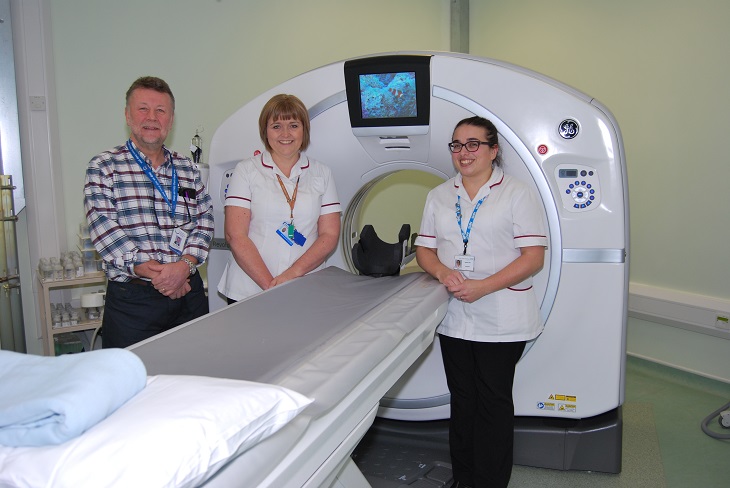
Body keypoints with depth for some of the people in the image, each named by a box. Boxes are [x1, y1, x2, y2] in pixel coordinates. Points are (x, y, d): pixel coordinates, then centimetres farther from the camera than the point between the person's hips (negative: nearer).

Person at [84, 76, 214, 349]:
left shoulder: (187, 170, 13)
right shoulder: (104, 167, 1)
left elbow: (204, 221, 6)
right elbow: (103, 228, -9)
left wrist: (185, 264, -13)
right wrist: (154, 272, -17)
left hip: (189, 292, 4)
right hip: (131, 298, -3)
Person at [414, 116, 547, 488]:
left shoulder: (516, 194, -5)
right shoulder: (439, 196, 10)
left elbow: (533, 257, -11)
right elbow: (424, 250, 10)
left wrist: (483, 286, -21)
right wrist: (444, 273, -13)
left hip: (500, 320, -4)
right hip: (454, 316, 5)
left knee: (493, 401, 6)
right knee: (462, 398, 16)